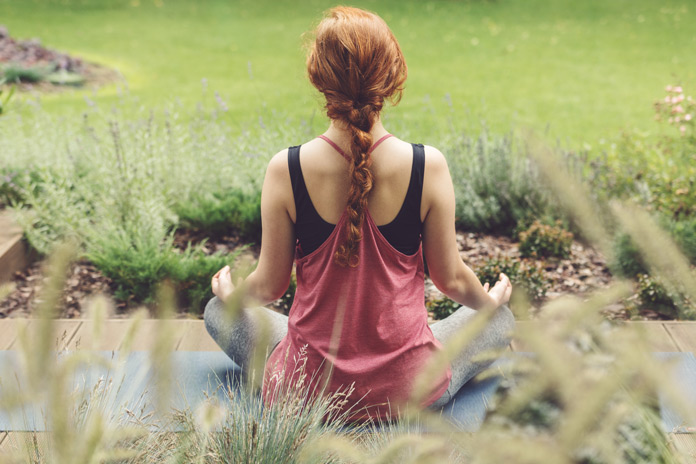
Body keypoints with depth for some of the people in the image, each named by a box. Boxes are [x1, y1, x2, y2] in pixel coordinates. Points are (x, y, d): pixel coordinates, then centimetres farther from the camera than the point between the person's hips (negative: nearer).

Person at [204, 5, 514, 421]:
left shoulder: (286, 171, -16)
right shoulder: (428, 166, -17)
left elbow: (270, 286, -6)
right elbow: (451, 279, -5)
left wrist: (230, 293, 19)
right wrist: (492, 300, 19)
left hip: (306, 390, 0)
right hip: (409, 390, 0)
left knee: (218, 311, 28)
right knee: (500, 319, 28)